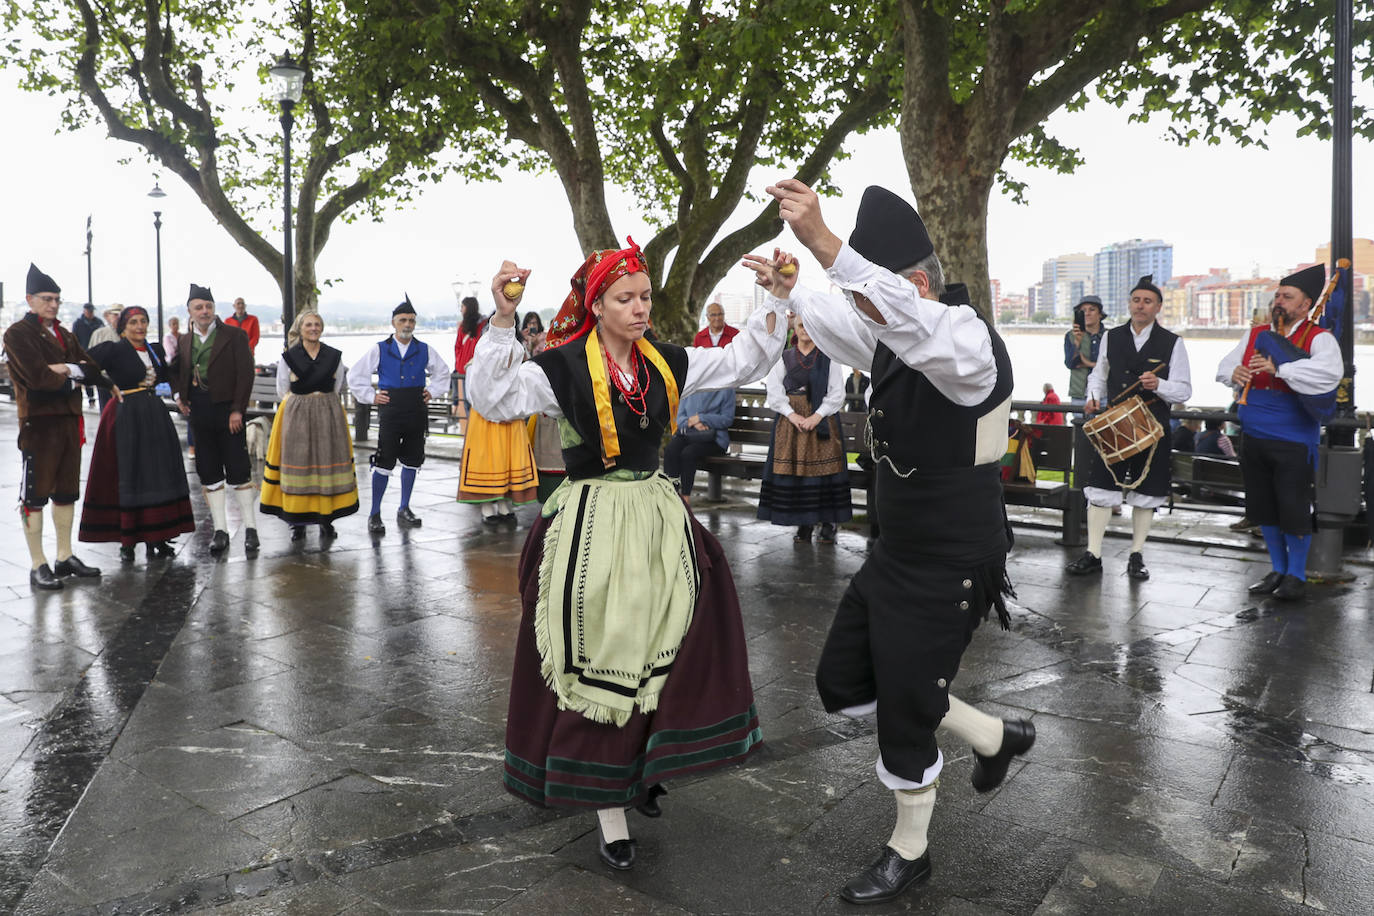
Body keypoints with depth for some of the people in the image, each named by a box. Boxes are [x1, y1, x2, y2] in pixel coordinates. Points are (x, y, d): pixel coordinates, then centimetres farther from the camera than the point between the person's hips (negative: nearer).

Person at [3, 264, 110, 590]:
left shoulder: (65, 335, 16)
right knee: (34, 495, 0)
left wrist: (68, 368, -12)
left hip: (69, 419, 7)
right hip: (39, 422, -7)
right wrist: (72, 382, -7)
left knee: (66, 492, 13)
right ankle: (38, 566, 5)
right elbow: (39, 378, -19)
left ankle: (65, 557, 23)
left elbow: (93, 371, 6)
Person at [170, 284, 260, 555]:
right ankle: (220, 530, 15)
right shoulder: (184, 341, 11)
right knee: (208, 472, 7)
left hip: (227, 409, -5)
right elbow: (176, 371, 26)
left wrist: (237, 410, -13)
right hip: (199, 411, 5)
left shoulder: (234, 335, -3)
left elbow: (245, 373, -7)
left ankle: (250, 530, 5)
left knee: (239, 470, -3)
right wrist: (178, 394, 7)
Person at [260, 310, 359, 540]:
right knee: (298, 466, -1)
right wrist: (303, 402, -1)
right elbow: (282, 393, 6)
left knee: (328, 464, 0)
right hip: (296, 417, -1)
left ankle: (326, 520, 7)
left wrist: (324, 405, 5)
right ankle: (298, 522, 6)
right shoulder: (288, 357, 1)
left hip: (328, 416, 1)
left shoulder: (334, 356, 5)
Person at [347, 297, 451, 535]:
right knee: (384, 462, -5)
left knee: (411, 461, 10)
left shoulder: (424, 350, 8)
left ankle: (404, 510, 23)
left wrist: (433, 391, 13)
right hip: (390, 414, -3)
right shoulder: (380, 349, 1)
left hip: (417, 414, 3)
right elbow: (355, 376, 7)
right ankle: (374, 514, 4)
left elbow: (442, 371, 25)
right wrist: (371, 396, 1)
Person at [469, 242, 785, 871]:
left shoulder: (664, 363, 7)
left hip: (658, 517, 6)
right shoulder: (565, 366, -9)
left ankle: (641, 769, 35)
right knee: (599, 663, 2)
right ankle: (608, 809, 16)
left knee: (665, 653, 10)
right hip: (594, 525, -5)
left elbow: (739, 363, 10)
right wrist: (503, 322, -29)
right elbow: (494, 399, -20)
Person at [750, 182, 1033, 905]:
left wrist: (823, 243, -54)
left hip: (948, 571, -9)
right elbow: (841, 326, 27)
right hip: (894, 555, 9)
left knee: (904, 713, 5)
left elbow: (918, 325, -48)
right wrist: (789, 290, 26)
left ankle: (908, 853, 34)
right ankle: (995, 738, 35)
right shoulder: (892, 340, 2)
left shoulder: (968, 342, -23)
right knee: (842, 684, 15)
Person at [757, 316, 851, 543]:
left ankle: (827, 524, 3)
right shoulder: (784, 358, 10)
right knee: (794, 470, -2)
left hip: (822, 420, -1)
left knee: (824, 469, -5)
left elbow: (837, 393, 0)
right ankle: (803, 524, 6)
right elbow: (774, 392, 2)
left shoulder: (828, 358, 6)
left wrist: (817, 416, -12)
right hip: (790, 421, 1)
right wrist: (792, 414, -11)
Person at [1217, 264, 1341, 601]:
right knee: (1264, 509, 14)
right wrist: (1234, 373, -8)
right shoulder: (1257, 335, 11)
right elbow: (1224, 365, 15)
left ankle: (1297, 574, 19)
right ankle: (1278, 570, 30)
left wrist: (1279, 369, -30)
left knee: (1293, 510, 1)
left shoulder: (1319, 338, -7)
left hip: (1293, 443, -6)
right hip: (1254, 439, 6)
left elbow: (1330, 373, -25)